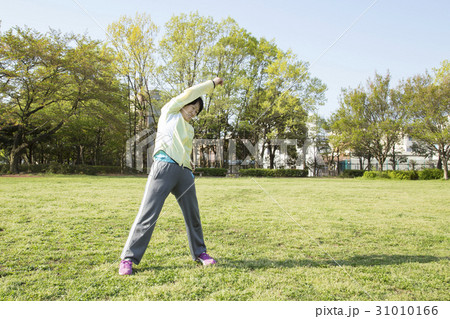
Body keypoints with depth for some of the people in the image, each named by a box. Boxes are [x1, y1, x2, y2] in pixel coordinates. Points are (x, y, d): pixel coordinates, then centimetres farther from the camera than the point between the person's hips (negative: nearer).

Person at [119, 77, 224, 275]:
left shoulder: (189, 129, 28)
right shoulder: (169, 112, 13)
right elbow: (189, 94, 7)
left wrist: (190, 174, 14)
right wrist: (212, 84, 15)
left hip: (184, 172, 7)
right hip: (164, 167, -6)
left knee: (193, 215, 10)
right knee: (148, 215, -8)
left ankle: (199, 253, 26)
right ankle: (128, 259, 0)